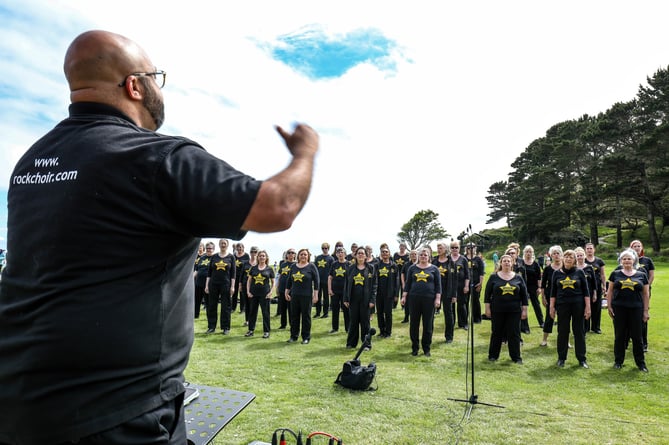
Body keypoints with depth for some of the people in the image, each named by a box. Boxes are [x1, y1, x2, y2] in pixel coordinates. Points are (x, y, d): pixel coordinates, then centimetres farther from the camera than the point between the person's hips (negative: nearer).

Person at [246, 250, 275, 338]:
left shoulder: (269, 269, 2)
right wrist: (248, 291, 0)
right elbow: (249, 280, 10)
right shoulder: (253, 268, 7)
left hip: (265, 294, -2)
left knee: (265, 313, 2)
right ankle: (251, 330, 22)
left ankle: (266, 331, 12)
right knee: (252, 312, 10)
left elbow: (273, 282, 5)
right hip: (253, 294, 2)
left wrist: (270, 292, -6)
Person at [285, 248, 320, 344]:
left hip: (306, 296, -4)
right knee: (294, 316, 10)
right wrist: (287, 293, 12)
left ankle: (306, 337, 14)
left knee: (306, 317, 3)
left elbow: (316, 281, -4)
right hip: (294, 296, 4)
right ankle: (293, 336, 22)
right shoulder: (293, 266, 9)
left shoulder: (311, 266, -3)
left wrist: (315, 295, -9)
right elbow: (289, 281, 16)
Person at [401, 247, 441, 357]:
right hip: (414, 298, 1)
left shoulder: (434, 269, 5)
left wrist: (438, 298, -4)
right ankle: (414, 348, 17)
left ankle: (426, 349, 17)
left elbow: (438, 285, 4)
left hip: (429, 299, -1)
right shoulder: (412, 268, 9)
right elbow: (408, 283, 10)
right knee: (414, 324, 5)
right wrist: (404, 296, 3)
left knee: (428, 325, 4)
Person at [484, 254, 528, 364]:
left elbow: (524, 294, 6)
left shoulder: (518, 277, 4)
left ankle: (516, 357, 17)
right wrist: (487, 308, -3)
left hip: (514, 311, 1)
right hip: (497, 311, -1)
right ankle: (493, 355, 20)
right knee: (497, 333, 8)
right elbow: (487, 293, 1)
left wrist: (524, 310, 2)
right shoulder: (494, 277, 0)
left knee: (514, 334, 5)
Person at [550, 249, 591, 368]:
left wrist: (588, 307, -3)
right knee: (562, 332, 7)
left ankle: (582, 359, 17)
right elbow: (553, 291, 6)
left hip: (578, 305, 0)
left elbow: (586, 291, 2)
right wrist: (552, 307, 3)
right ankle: (561, 358, 17)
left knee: (579, 332, 6)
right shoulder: (557, 273, 4)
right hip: (562, 305, 1)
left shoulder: (579, 272, 1)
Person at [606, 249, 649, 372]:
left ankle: (641, 363, 20)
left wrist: (646, 310, 2)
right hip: (619, 309, 0)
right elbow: (610, 291, 7)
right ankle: (618, 361, 19)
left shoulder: (641, 275, 5)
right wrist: (609, 306, 1)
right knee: (619, 336, 8)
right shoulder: (615, 274, 5)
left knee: (637, 336, 5)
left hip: (636, 309, 0)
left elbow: (646, 294, 6)